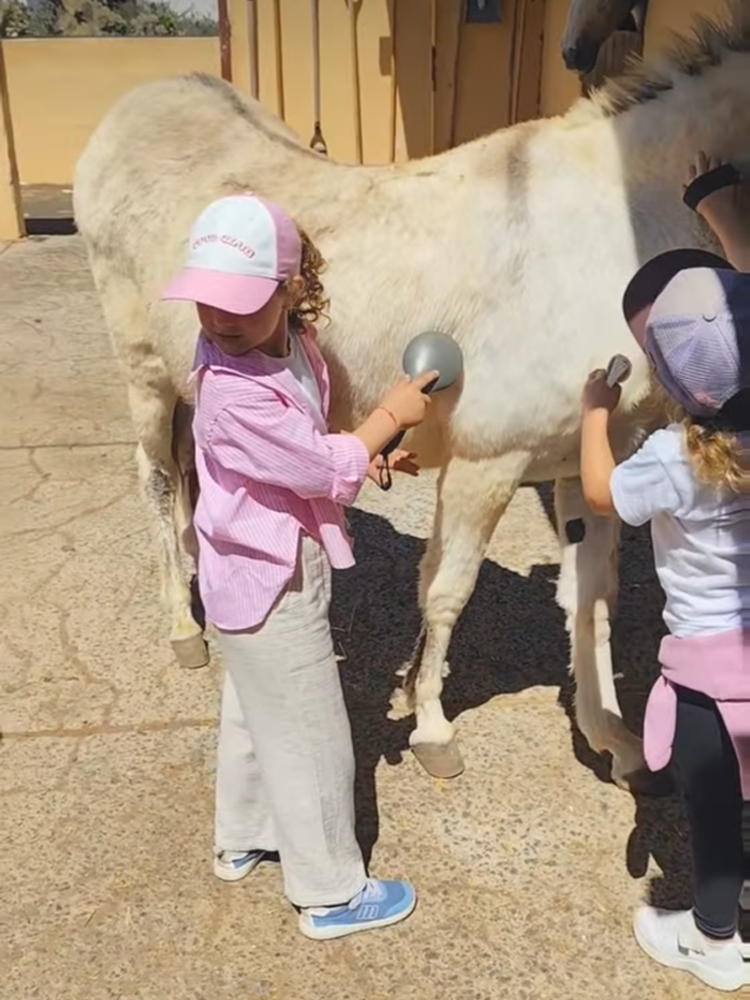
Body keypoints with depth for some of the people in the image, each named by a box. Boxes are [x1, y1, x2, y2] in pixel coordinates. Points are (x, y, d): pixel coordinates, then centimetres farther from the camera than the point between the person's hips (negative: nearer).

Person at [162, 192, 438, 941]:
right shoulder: (233, 391, -33)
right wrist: (388, 416, -12)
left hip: (259, 574, 10)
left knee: (255, 712, 27)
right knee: (311, 741, 7)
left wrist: (368, 457, -2)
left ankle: (241, 840, 50)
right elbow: (329, 470, -25)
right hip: (273, 585, -10)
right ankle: (331, 894, 29)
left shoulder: (293, 345, -3)